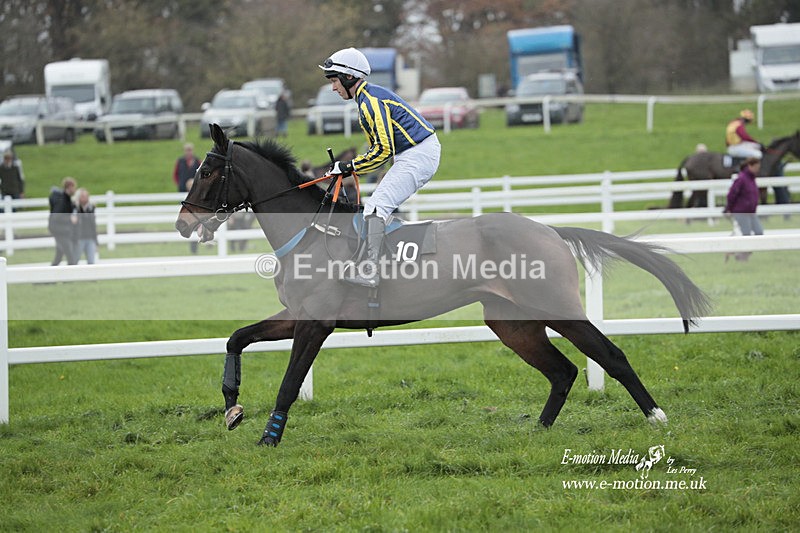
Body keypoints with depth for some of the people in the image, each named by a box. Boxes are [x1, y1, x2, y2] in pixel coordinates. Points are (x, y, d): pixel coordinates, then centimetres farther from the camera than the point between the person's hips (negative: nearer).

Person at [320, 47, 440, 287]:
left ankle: (370, 271, -29)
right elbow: (381, 146, 21)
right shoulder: (370, 95, 18)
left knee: (376, 206, -19)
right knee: (378, 206, 17)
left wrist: (350, 167, -13)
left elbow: (383, 149, -20)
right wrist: (350, 168, 11)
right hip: (416, 154, 11)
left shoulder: (371, 100, -16)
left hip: (416, 156, -11)